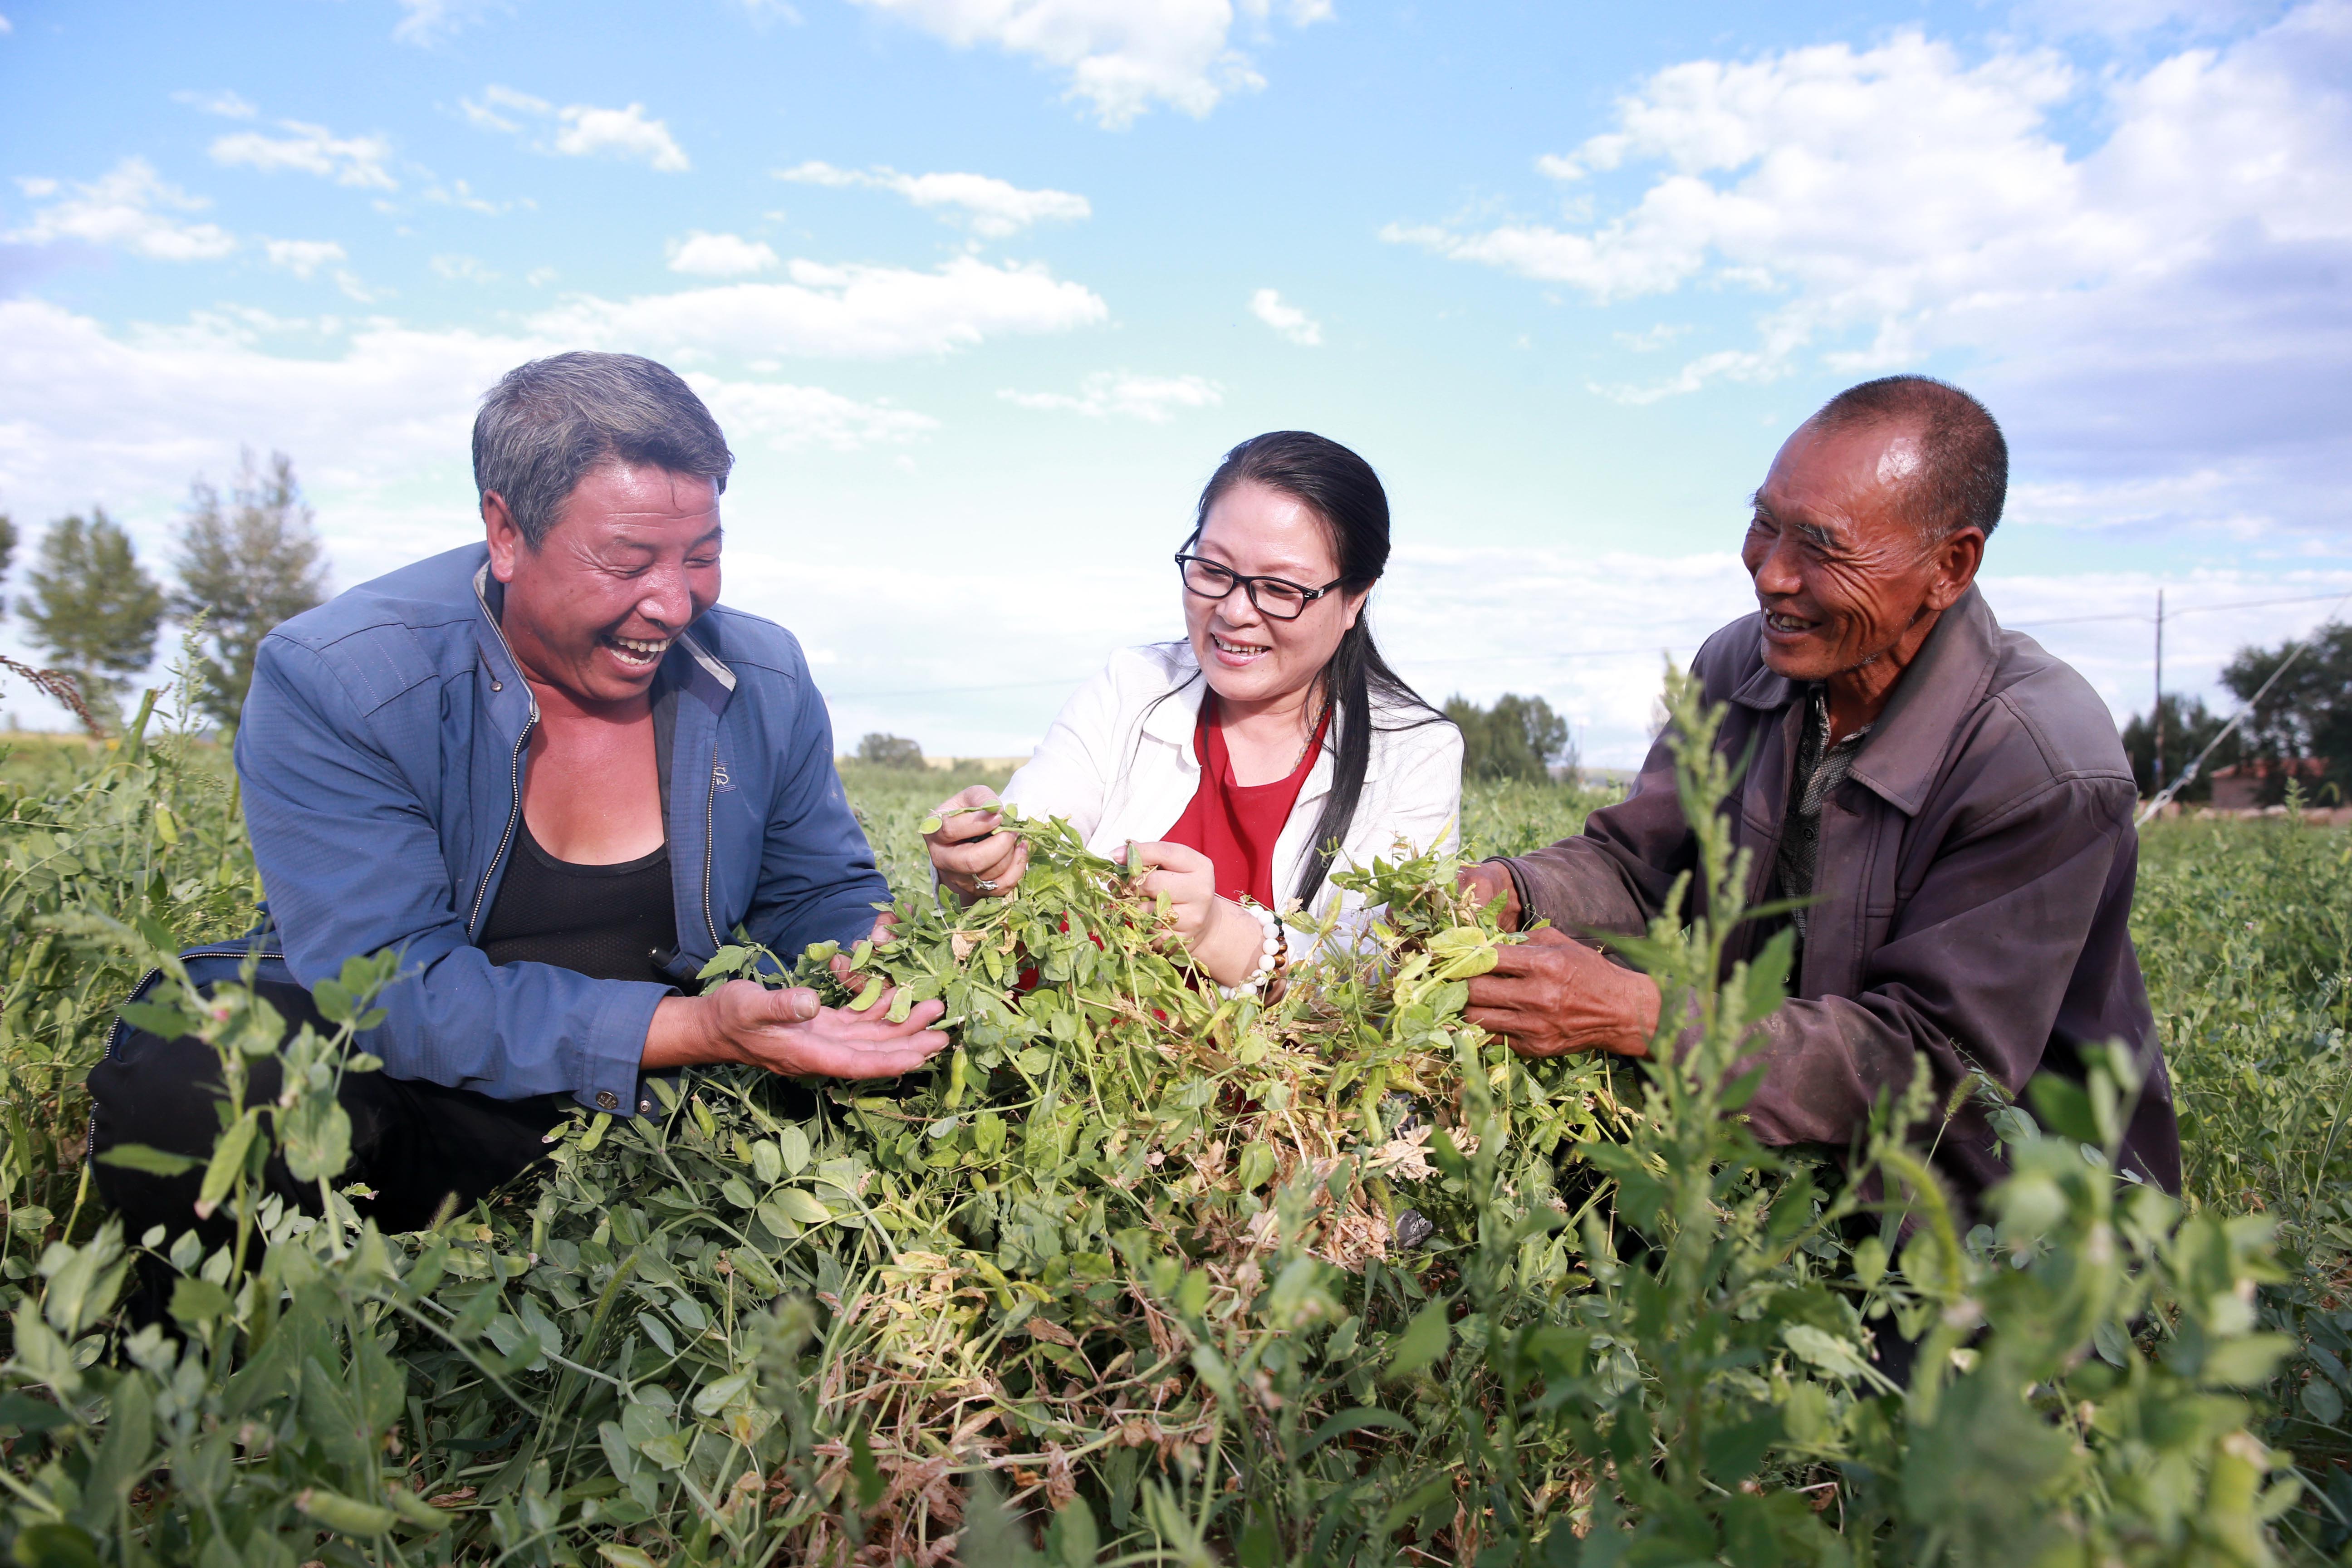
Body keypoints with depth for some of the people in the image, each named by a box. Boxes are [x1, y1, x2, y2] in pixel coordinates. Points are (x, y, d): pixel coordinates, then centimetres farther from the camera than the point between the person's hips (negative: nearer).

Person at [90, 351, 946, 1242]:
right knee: (184, 1098, -35)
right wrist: (698, 1028, -34)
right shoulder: (331, 685, -17)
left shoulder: (766, 682, -3)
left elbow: (820, 897, 9)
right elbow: (394, 987, -23)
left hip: (653, 1103, 4)